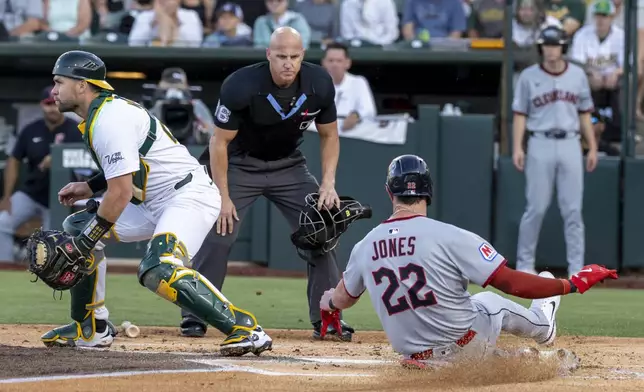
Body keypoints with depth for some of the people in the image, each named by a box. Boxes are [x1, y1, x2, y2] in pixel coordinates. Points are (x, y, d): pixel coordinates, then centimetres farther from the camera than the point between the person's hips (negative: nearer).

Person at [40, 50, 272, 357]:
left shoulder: (109, 120, -19)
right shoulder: (106, 110, 13)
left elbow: (120, 193, -23)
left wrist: (82, 244, -17)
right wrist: (89, 188, 14)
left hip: (189, 196, -11)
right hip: (153, 203, 11)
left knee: (157, 270, -33)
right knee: (77, 226, 14)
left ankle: (245, 328, -33)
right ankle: (91, 329, 20)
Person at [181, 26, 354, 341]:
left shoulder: (319, 85, -17)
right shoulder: (241, 86, -28)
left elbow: (329, 136, -1)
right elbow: (220, 142, -19)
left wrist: (328, 183, -13)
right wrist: (223, 197, -20)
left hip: (289, 167, 4)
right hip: (240, 165, -3)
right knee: (217, 235, -15)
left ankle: (326, 319, 4)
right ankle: (195, 317, -4)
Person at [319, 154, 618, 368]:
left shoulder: (364, 248, -8)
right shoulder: (451, 237, -23)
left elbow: (341, 299, 11)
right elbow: (514, 284, -23)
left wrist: (327, 301, 37)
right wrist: (574, 284, -11)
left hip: (414, 353, 4)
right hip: (467, 346, -3)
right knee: (491, 301, 28)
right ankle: (541, 326, 55)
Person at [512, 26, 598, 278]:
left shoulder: (577, 75, 8)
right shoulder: (529, 76, 1)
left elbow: (584, 114, 12)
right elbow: (520, 115, 2)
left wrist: (592, 148, 8)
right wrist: (517, 148, -8)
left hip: (570, 145, 2)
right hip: (540, 145, -2)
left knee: (573, 209, 0)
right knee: (536, 208, -2)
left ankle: (576, 268, 2)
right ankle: (524, 264, 9)